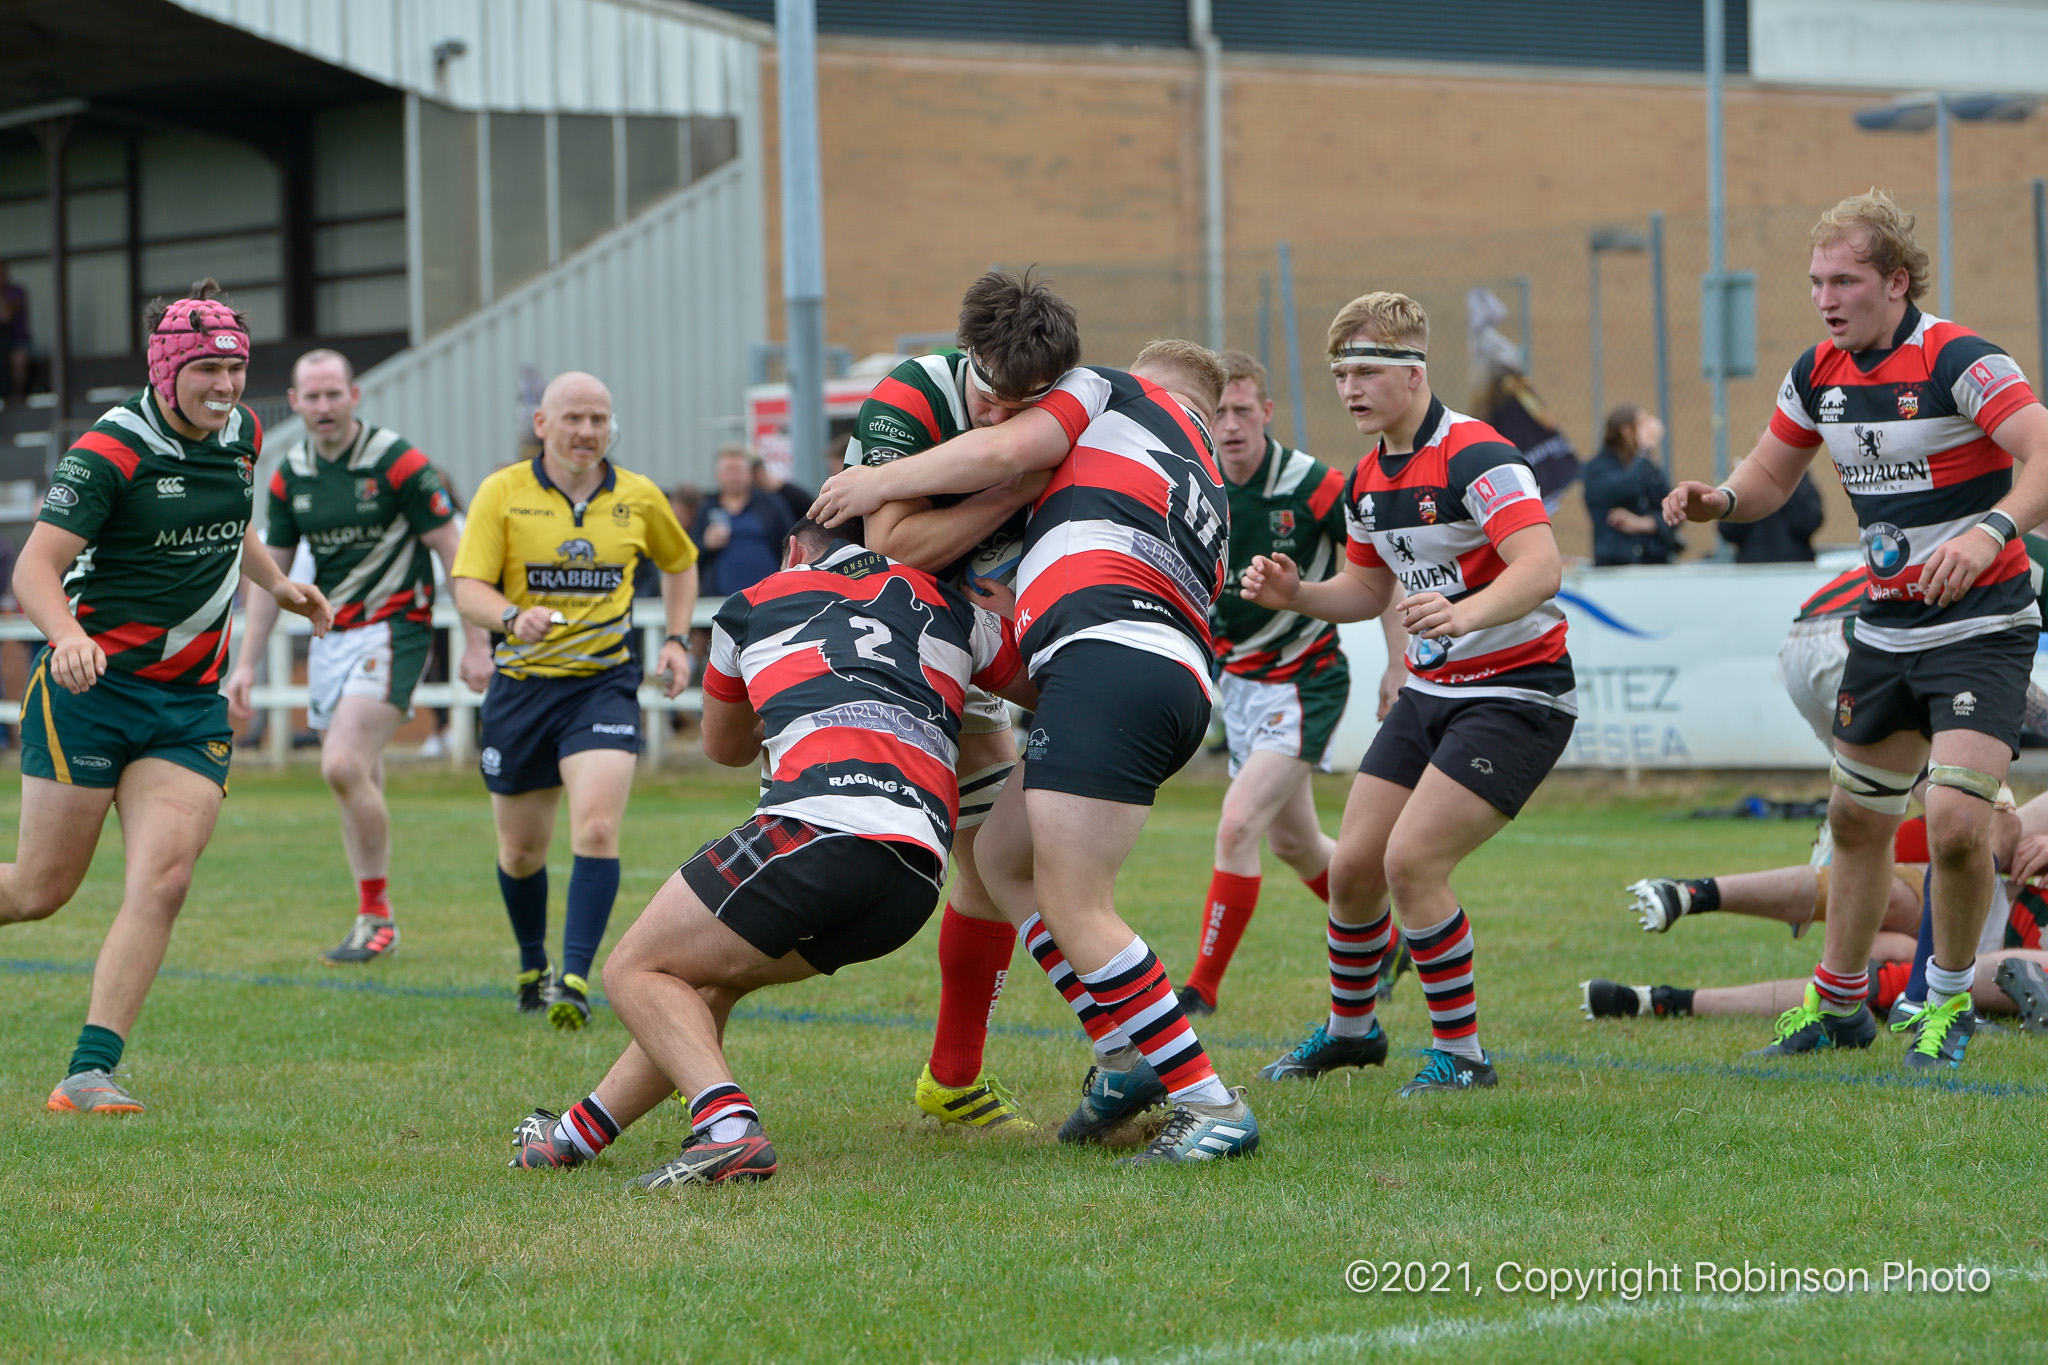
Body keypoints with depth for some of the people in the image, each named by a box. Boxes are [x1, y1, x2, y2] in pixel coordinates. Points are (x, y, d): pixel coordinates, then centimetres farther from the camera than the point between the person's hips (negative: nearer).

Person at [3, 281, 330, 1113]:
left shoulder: (241, 435, 7)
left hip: (192, 703, 5)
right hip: (90, 690, -5)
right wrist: (68, 635, -38)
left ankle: (90, 1073, -13)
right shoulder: (108, 452, -14)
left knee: (162, 881, -12)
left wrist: (278, 584, 15)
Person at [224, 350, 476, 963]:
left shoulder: (397, 461, -12)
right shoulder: (290, 475, 5)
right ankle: (373, 923, 15)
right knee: (359, 783, 7)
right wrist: (247, 663, 9)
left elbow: (454, 553, -9)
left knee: (343, 766, -19)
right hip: (329, 634, 6)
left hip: (391, 629, -6)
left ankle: (377, 916, -9)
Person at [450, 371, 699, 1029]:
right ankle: (532, 967, 35)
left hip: (604, 683, 0)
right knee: (521, 848, 10)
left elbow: (680, 563, 23)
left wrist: (676, 639, 11)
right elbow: (468, 588, -10)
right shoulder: (502, 492, -3)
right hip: (522, 682, 0)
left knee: (597, 827, -20)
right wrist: (514, 617, -30)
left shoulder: (639, 497, 4)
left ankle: (575, 979, -20)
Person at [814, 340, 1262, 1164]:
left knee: (1073, 907, -9)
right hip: (1181, 685, 9)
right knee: (1003, 858, 20)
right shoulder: (1210, 496, 34)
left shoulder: (1119, 391, 16)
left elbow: (1006, 449, 0)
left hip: (1108, 658, -9)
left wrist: (879, 483, 11)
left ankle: (1212, 1105, -11)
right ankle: (1123, 1059, 13)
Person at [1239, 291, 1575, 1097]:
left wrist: (1466, 612, -49)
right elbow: (1367, 590, 20)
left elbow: (1541, 567, -32)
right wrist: (1294, 595, 0)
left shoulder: (1475, 456, -20)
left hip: (1516, 692, -8)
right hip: (1429, 692, 8)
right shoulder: (1367, 479, 7)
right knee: (1353, 866, 6)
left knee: (1411, 859, -19)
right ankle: (1349, 1029, 30)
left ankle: (1461, 1052, -5)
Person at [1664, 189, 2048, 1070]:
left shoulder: (1957, 360, -19)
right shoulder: (1819, 374, 3)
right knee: (1856, 820, 15)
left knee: (1955, 823, -18)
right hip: (1885, 627, 7)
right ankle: (1838, 1002, 31)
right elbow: (1769, 477, 15)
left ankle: (1949, 1003, 4)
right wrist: (1717, 500, -7)